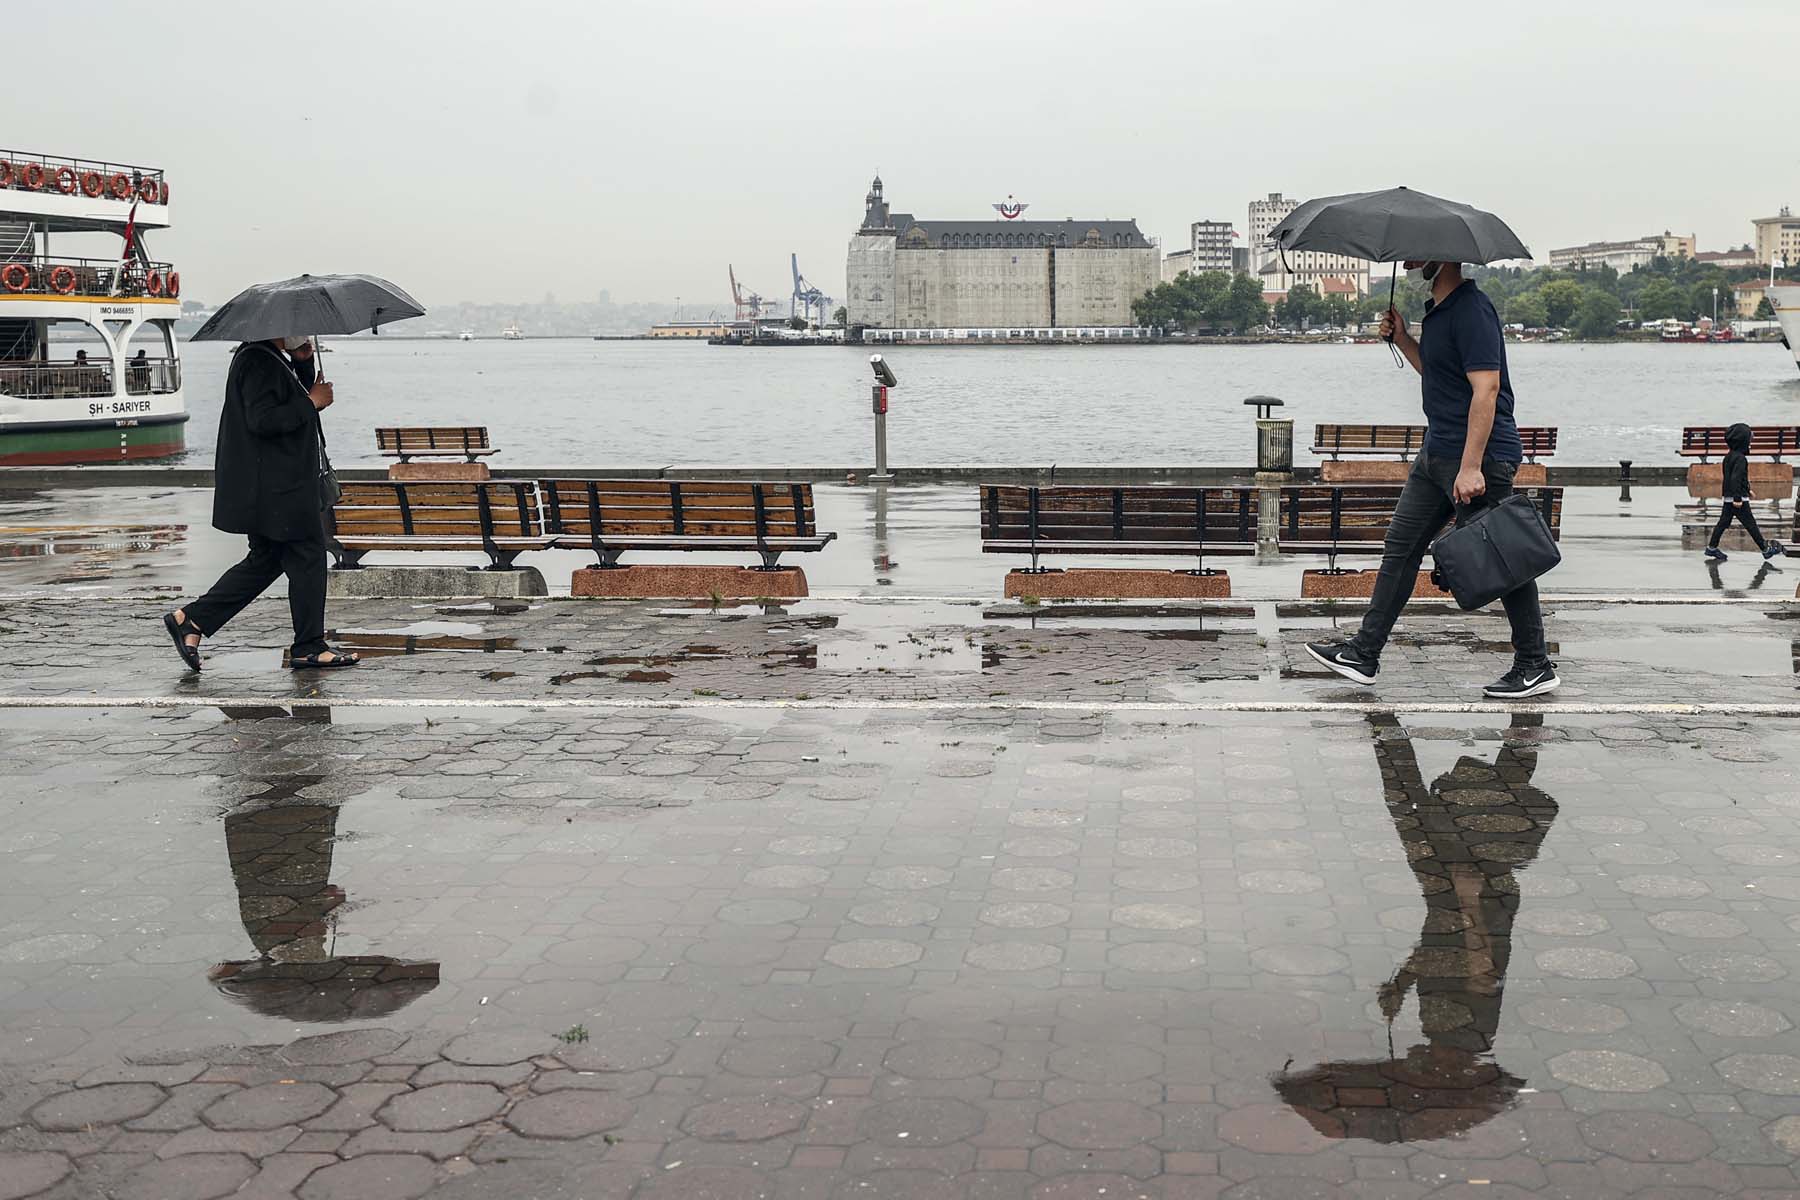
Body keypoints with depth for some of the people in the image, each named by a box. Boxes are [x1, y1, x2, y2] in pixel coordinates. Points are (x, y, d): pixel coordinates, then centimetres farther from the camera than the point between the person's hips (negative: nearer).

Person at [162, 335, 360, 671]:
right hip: (275, 488, -11)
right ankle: (309, 648, 8)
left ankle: (191, 620, 14)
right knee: (307, 556, -1)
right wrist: (312, 402, -17)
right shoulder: (259, 362, -17)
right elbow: (262, 420, -25)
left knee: (265, 560, 15)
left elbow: (293, 399, 20)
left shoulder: (270, 358, 15)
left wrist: (304, 363, 5)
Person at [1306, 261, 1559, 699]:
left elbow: (1485, 388, -24)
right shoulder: (1436, 311, 14)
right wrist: (1401, 338, 12)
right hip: (1437, 452, 11)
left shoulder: (1472, 310, -18)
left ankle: (1536, 667, 9)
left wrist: (1471, 467, -28)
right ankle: (1364, 654, 15)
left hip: (1481, 457, -11)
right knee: (1401, 547, 10)